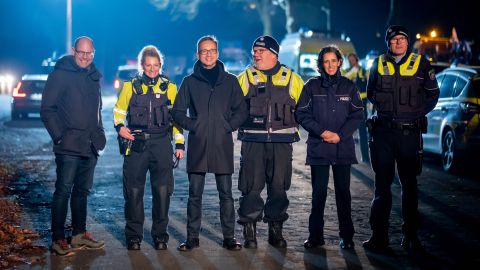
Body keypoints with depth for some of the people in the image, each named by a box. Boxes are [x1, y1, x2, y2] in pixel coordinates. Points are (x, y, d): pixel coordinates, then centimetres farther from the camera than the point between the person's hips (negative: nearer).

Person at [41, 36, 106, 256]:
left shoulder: (94, 77, 15)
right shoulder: (60, 74, -6)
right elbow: (47, 110, -8)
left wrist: (99, 134, 14)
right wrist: (59, 136, -13)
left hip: (89, 146, 7)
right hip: (68, 146, -7)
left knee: (82, 190, 13)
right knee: (64, 190, -7)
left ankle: (80, 234, 22)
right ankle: (58, 239, -3)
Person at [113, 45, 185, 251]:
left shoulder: (169, 87, 9)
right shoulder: (131, 86, 7)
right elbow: (118, 111, 14)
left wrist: (179, 144, 7)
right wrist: (120, 127, -7)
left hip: (162, 144, 0)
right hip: (136, 144, 0)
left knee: (162, 191, -3)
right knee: (133, 191, 0)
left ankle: (160, 235, 10)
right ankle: (134, 236, 11)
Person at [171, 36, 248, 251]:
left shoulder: (229, 81, 8)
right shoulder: (190, 82, 8)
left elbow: (241, 110, 8)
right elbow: (178, 111, 9)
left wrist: (229, 126, -5)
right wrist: (191, 125, -5)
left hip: (223, 145, 0)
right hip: (197, 145, 0)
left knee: (226, 193, 4)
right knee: (195, 194, 4)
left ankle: (229, 237, 11)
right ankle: (192, 237, 11)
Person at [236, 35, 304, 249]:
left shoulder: (292, 79, 7)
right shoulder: (244, 78, 6)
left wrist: (290, 125, 7)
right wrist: (242, 123, 1)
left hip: (281, 143, 1)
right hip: (253, 142, -1)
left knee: (278, 187, 5)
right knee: (251, 187, -3)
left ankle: (276, 230, 16)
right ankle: (249, 232, 6)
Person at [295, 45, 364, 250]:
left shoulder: (349, 86, 7)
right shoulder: (312, 86, 4)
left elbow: (357, 115, 5)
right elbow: (301, 113, 1)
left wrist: (340, 135, -8)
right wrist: (321, 132, -10)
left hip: (343, 147, 1)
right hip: (318, 147, -1)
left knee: (343, 191, 3)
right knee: (318, 192, 0)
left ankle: (346, 236, 10)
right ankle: (316, 235, 8)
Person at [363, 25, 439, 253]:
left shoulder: (420, 64, 3)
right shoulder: (379, 64, 7)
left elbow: (432, 94, 9)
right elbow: (370, 93, 18)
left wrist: (416, 113, 2)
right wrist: (385, 108, 7)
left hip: (409, 132, -1)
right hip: (383, 131, 1)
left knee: (409, 185, 5)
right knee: (382, 184, 4)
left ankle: (410, 236, 13)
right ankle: (379, 236, 9)